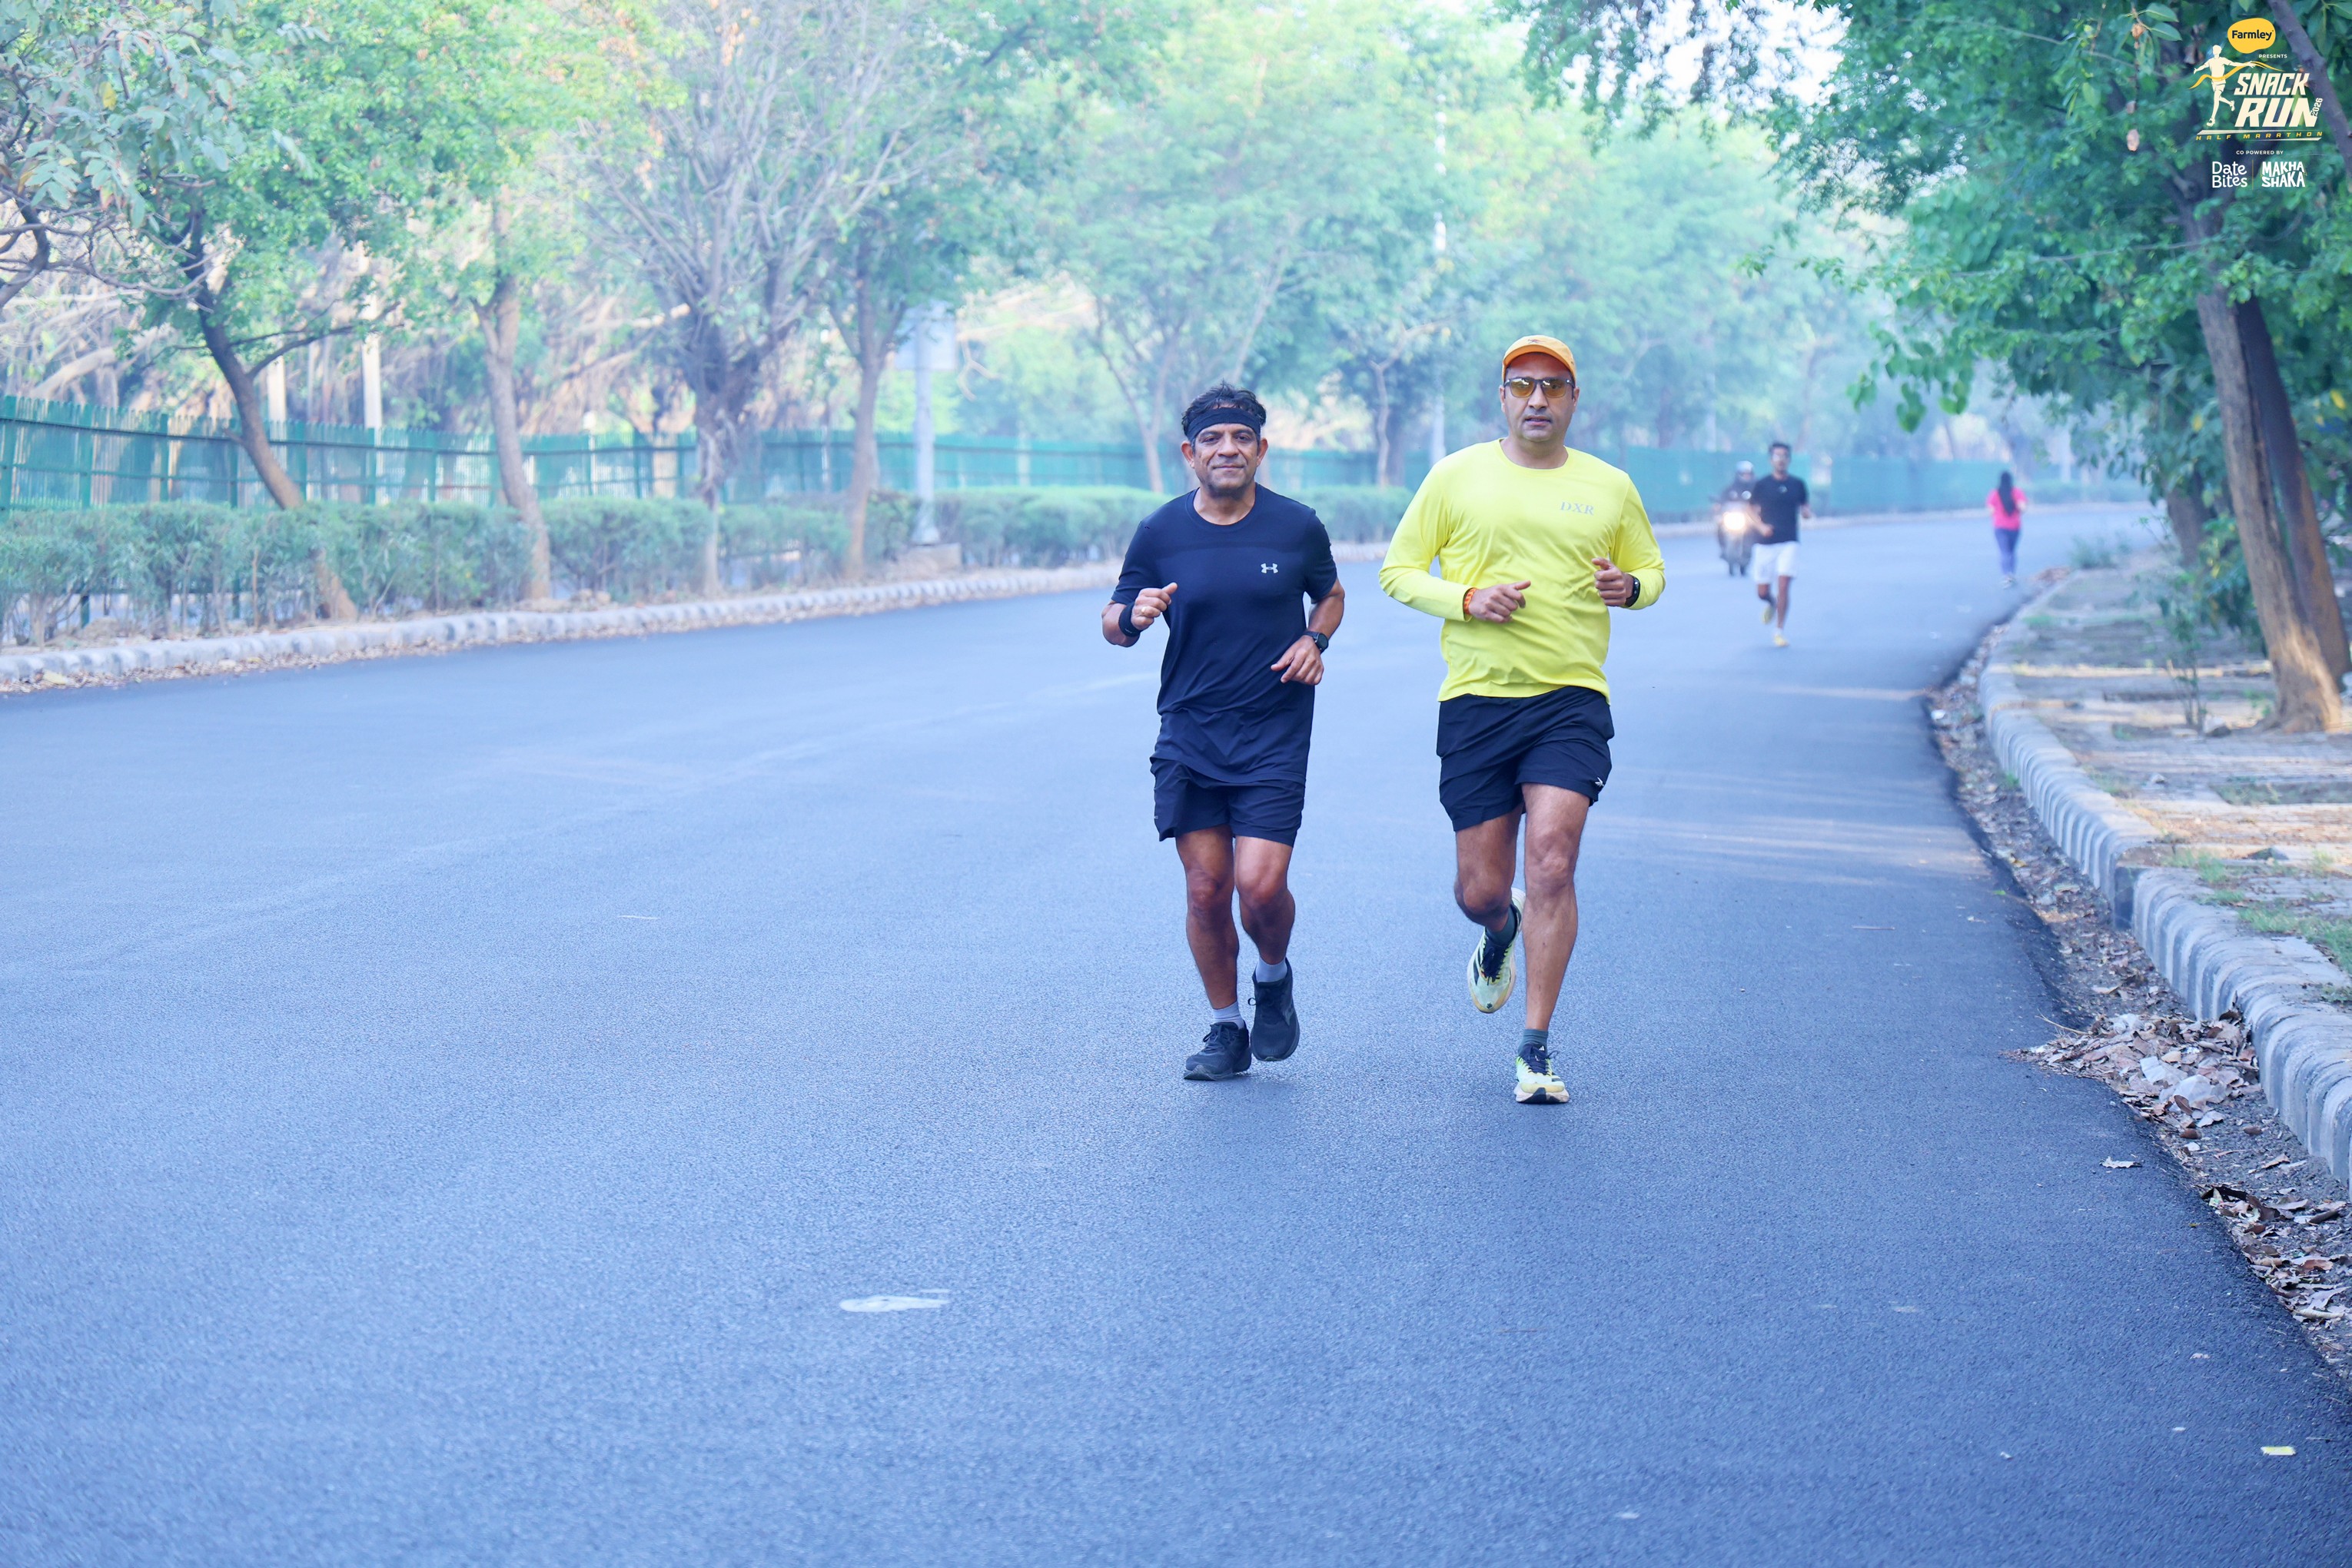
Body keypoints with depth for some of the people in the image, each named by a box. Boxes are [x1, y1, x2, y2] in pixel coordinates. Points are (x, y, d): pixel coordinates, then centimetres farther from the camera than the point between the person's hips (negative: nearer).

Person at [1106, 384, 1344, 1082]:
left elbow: (1330, 595, 18)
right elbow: (1114, 622, 8)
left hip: (1274, 735, -1)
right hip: (1189, 734, 1)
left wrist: (1315, 640, -3)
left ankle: (1275, 977, 20)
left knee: (1261, 885, -13)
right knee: (1206, 889, 0)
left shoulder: (1298, 527, 0)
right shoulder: (1160, 533, 0)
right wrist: (1133, 618, -15)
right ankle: (1226, 1030, 17)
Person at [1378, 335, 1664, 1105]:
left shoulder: (1609, 487, 9)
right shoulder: (1455, 477, 4)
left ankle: (1537, 1050, -7)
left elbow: (1650, 570, 20)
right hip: (1476, 700, 0)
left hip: (1572, 701, 0)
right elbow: (1398, 571, 5)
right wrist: (1468, 599, -12)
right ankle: (1500, 934, 44)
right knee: (1480, 890, 3)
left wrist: (1629, 586, -4)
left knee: (1551, 866, -15)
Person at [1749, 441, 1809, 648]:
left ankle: (1780, 632, -4)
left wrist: (1807, 513, -9)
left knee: (1783, 586, -13)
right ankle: (1771, 604, 39)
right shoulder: (1762, 484, 1)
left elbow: (1806, 509, 15)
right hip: (1766, 544, 0)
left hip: (1789, 543, 0)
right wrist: (1762, 526, -11)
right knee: (1762, 591, 2)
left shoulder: (1797, 484, 5)